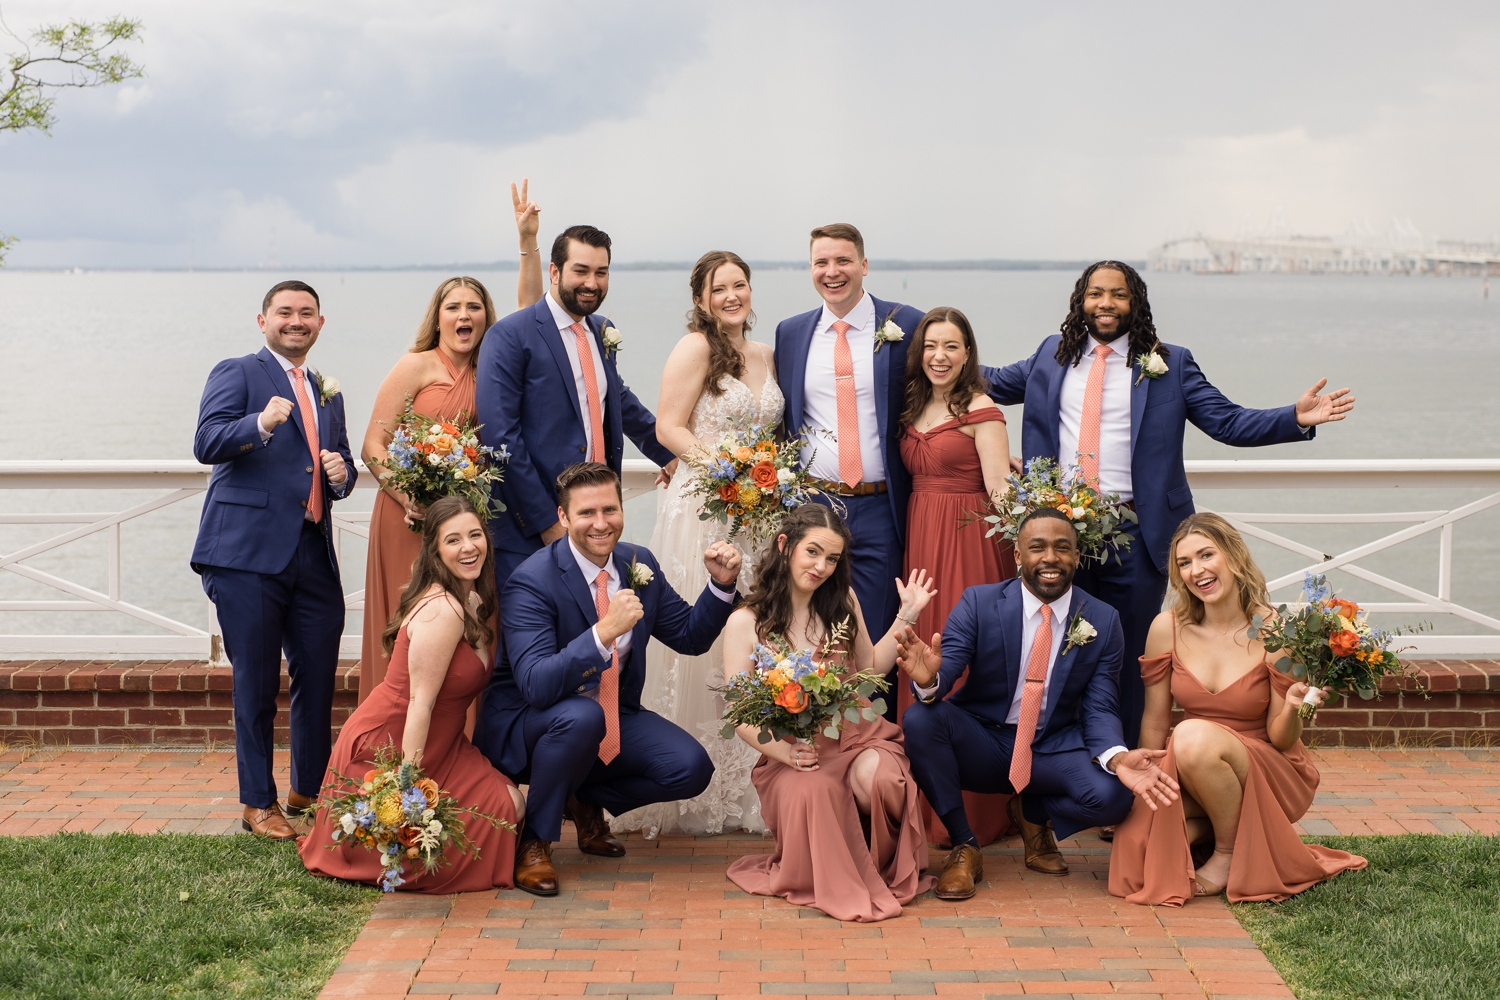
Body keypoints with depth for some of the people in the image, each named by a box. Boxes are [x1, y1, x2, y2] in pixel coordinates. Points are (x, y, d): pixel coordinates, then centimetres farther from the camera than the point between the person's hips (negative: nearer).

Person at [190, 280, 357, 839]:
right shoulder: (236, 374, 2)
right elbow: (207, 444, -12)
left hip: (314, 556, 6)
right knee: (256, 683, 0)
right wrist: (261, 424, -31)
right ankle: (258, 804, 12)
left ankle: (309, 792, 25)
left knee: (319, 678, 8)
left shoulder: (328, 394, 22)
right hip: (250, 552, -6)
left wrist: (341, 474, 4)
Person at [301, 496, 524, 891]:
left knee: (511, 803, -3)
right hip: (387, 747, -9)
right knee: (500, 810, -12)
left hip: (438, 744, 9)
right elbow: (420, 701, -25)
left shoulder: (475, 602, 6)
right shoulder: (442, 610, -24)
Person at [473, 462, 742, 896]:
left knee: (691, 769, -16)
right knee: (581, 715, -39)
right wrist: (604, 632, -45)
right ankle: (533, 840, -13)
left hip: (614, 717, 6)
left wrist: (722, 584, -9)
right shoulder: (532, 582, -23)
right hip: (525, 725, -6)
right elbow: (536, 685, -34)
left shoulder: (640, 565, -2)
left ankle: (587, 801, 14)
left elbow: (690, 636, 8)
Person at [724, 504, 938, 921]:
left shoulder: (843, 601, 10)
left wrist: (906, 617, 11)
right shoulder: (745, 624, -2)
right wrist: (784, 751, -22)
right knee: (813, 790, -38)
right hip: (791, 755, -2)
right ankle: (839, 886, -9)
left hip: (858, 737, 2)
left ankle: (884, 872, -3)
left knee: (877, 777, -34)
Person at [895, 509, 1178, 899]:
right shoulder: (978, 603, -7)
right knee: (920, 718, -30)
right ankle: (964, 847, -10)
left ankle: (1034, 813, 10)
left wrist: (1116, 757, -28)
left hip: (1054, 749, 1)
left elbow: (1100, 708, -5)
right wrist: (928, 678, -43)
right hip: (983, 742, -1)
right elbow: (944, 673, -15)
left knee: (1111, 795, -29)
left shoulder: (1102, 622, -3)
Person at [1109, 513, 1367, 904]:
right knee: (1136, 844, -26)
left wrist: (1292, 709, -30)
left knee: (1194, 737, -35)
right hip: (1185, 776, 3)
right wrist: (1148, 791, 1)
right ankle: (1211, 825, 7)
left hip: (1269, 776, -3)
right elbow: (1154, 725, 4)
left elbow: (1281, 741, -9)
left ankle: (1230, 851, -9)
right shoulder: (1167, 629, -7)